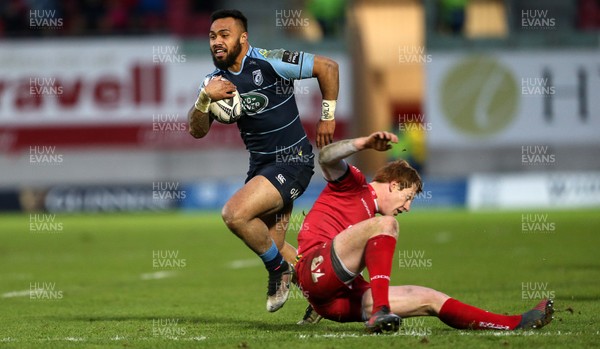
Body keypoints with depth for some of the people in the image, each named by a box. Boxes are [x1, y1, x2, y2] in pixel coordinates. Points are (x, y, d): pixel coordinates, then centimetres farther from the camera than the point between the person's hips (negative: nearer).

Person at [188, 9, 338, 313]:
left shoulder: (269, 64, -16)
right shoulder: (216, 80, 3)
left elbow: (327, 67, -11)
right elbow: (197, 131, -1)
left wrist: (327, 117, -6)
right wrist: (205, 98, -19)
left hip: (292, 160, -8)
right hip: (260, 163, 8)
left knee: (235, 214, -26)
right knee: (270, 246, 12)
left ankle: (279, 269, -3)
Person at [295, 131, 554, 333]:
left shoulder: (370, 214, 30)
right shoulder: (353, 184, 7)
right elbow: (326, 157, -15)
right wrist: (365, 144, -31)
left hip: (340, 303, 8)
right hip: (317, 273, -8)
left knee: (429, 299, 1)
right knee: (386, 224, -25)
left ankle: (514, 324, -4)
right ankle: (380, 310, -39)